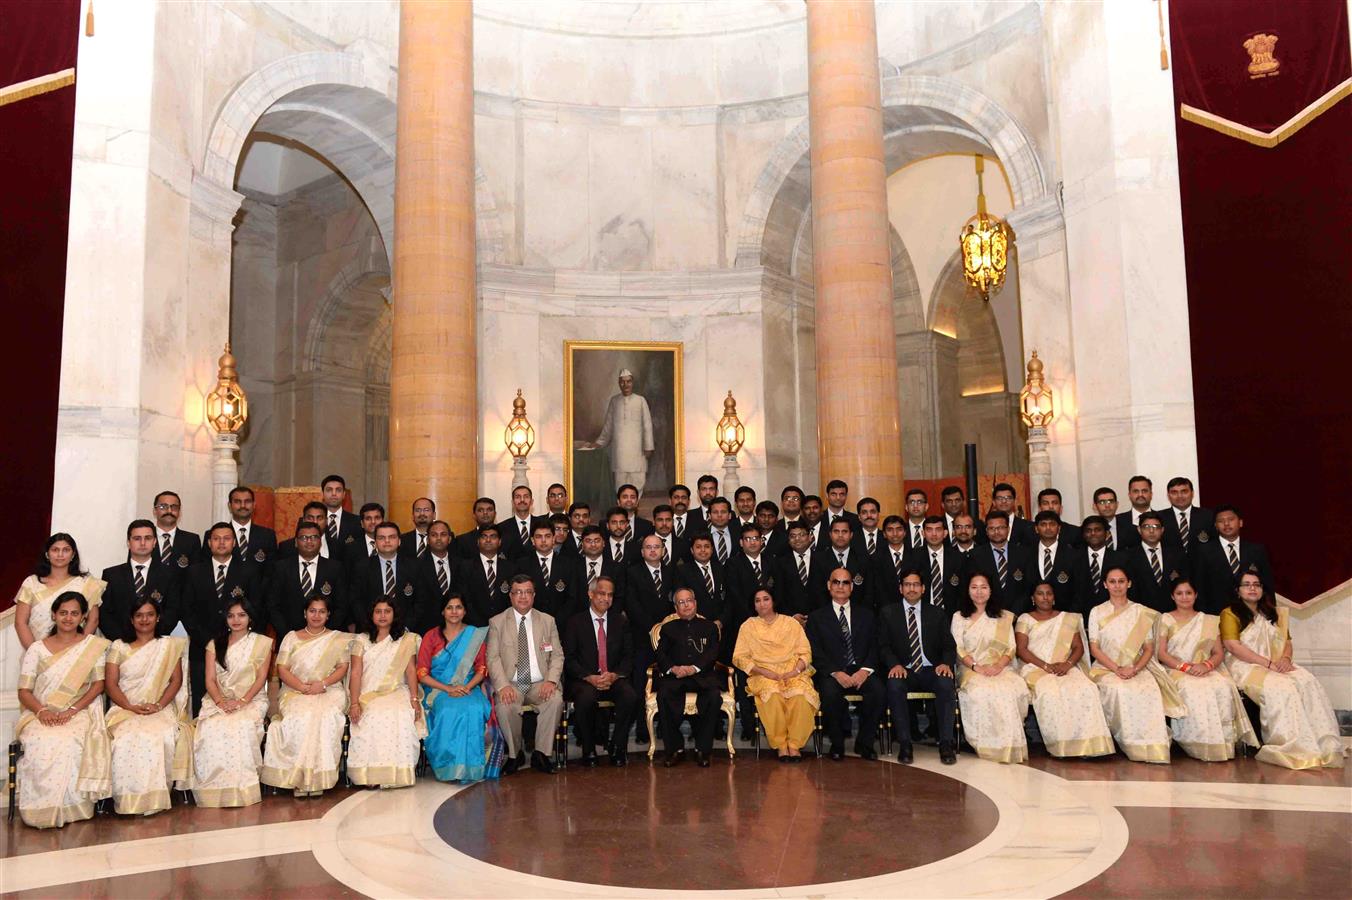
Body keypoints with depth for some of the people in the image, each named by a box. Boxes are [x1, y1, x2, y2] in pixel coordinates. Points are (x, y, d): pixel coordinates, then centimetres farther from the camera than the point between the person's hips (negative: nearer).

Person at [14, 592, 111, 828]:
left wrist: (72, 710, -13)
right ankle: (41, 809, -18)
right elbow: (24, 691, 6)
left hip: (80, 713, -1)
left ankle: (69, 808, -20)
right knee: (41, 743, -32)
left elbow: (98, 684, 2)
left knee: (70, 742, -34)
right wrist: (42, 711, -15)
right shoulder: (37, 648, 11)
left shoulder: (94, 645, 9)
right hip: (41, 715, 1)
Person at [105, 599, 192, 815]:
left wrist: (158, 705, -11)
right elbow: (110, 684, 4)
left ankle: (155, 798, -22)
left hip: (160, 710, -1)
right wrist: (131, 707, -12)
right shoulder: (119, 647, 13)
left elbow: (176, 680, 6)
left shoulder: (169, 645, 13)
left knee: (161, 736, -32)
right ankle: (131, 800, -21)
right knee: (127, 739, -32)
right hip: (125, 709, 1)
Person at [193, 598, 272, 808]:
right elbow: (210, 679, 7)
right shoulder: (215, 644, 16)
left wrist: (242, 701, -14)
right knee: (210, 729, -31)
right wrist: (220, 701, -13)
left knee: (242, 727, -35)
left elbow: (261, 678, 1)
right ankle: (214, 789, -24)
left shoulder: (262, 643, 9)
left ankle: (240, 789, -28)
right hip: (219, 700, 2)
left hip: (251, 700, -2)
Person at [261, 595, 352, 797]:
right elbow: (282, 669, 6)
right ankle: (298, 776, -26)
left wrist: (323, 683, -11)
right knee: (300, 717, -32)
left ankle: (318, 775, -27)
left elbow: (342, 668, 7)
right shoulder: (292, 637, 14)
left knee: (325, 716, -33)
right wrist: (302, 686, -10)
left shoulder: (338, 639, 14)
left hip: (328, 691, 0)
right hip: (295, 691, 1)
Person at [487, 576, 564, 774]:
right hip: (511, 684, -1)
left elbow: (557, 655, 9)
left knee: (556, 700, -30)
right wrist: (503, 685, -17)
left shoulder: (547, 621, 14)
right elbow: (493, 658, -1)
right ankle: (515, 754, -8)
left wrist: (551, 680, -10)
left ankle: (540, 754, -15)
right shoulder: (497, 622, 8)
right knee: (505, 705, -33)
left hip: (539, 684, 1)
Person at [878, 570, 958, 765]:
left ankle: (946, 743, -26)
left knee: (946, 684, -33)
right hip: (903, 670, -1)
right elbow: (883, 645, 4)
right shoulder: (888, 612, 10)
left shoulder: (937, 614, 14)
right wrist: (895, 664, -17)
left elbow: (949, 646, 9)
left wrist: (946, 663, -13)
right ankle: (904, 744, -27)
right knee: (894, 685, -35)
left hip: (931, 670, 1)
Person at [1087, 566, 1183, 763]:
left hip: (1137, 668, 1)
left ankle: (1151, 747, -26)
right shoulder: (1097, 612, 9)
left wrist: (1134, 669, -13)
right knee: (1118, 689, -35)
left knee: (1150, 690, -33)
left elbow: (1149, 648, 7)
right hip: (1106, 668, -1)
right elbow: (1094, 649, 2)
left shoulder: (1141, 612, 11)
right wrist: (1116, 669, -14)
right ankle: (1133, 745, -23)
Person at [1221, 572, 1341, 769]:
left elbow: (1287, 641, 19)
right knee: (1282, 686, -35)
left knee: (1309, 682, -26)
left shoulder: (1275, 613, 24)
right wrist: (1268, 664, -15)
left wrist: (1285, 658, -6)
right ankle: (1295, 750, -36)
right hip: (1247, 667, -5)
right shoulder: (1230, 613, 3)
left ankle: (1324, 746, -30)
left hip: (1277, 666, 5)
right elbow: (1233, 647, -9)